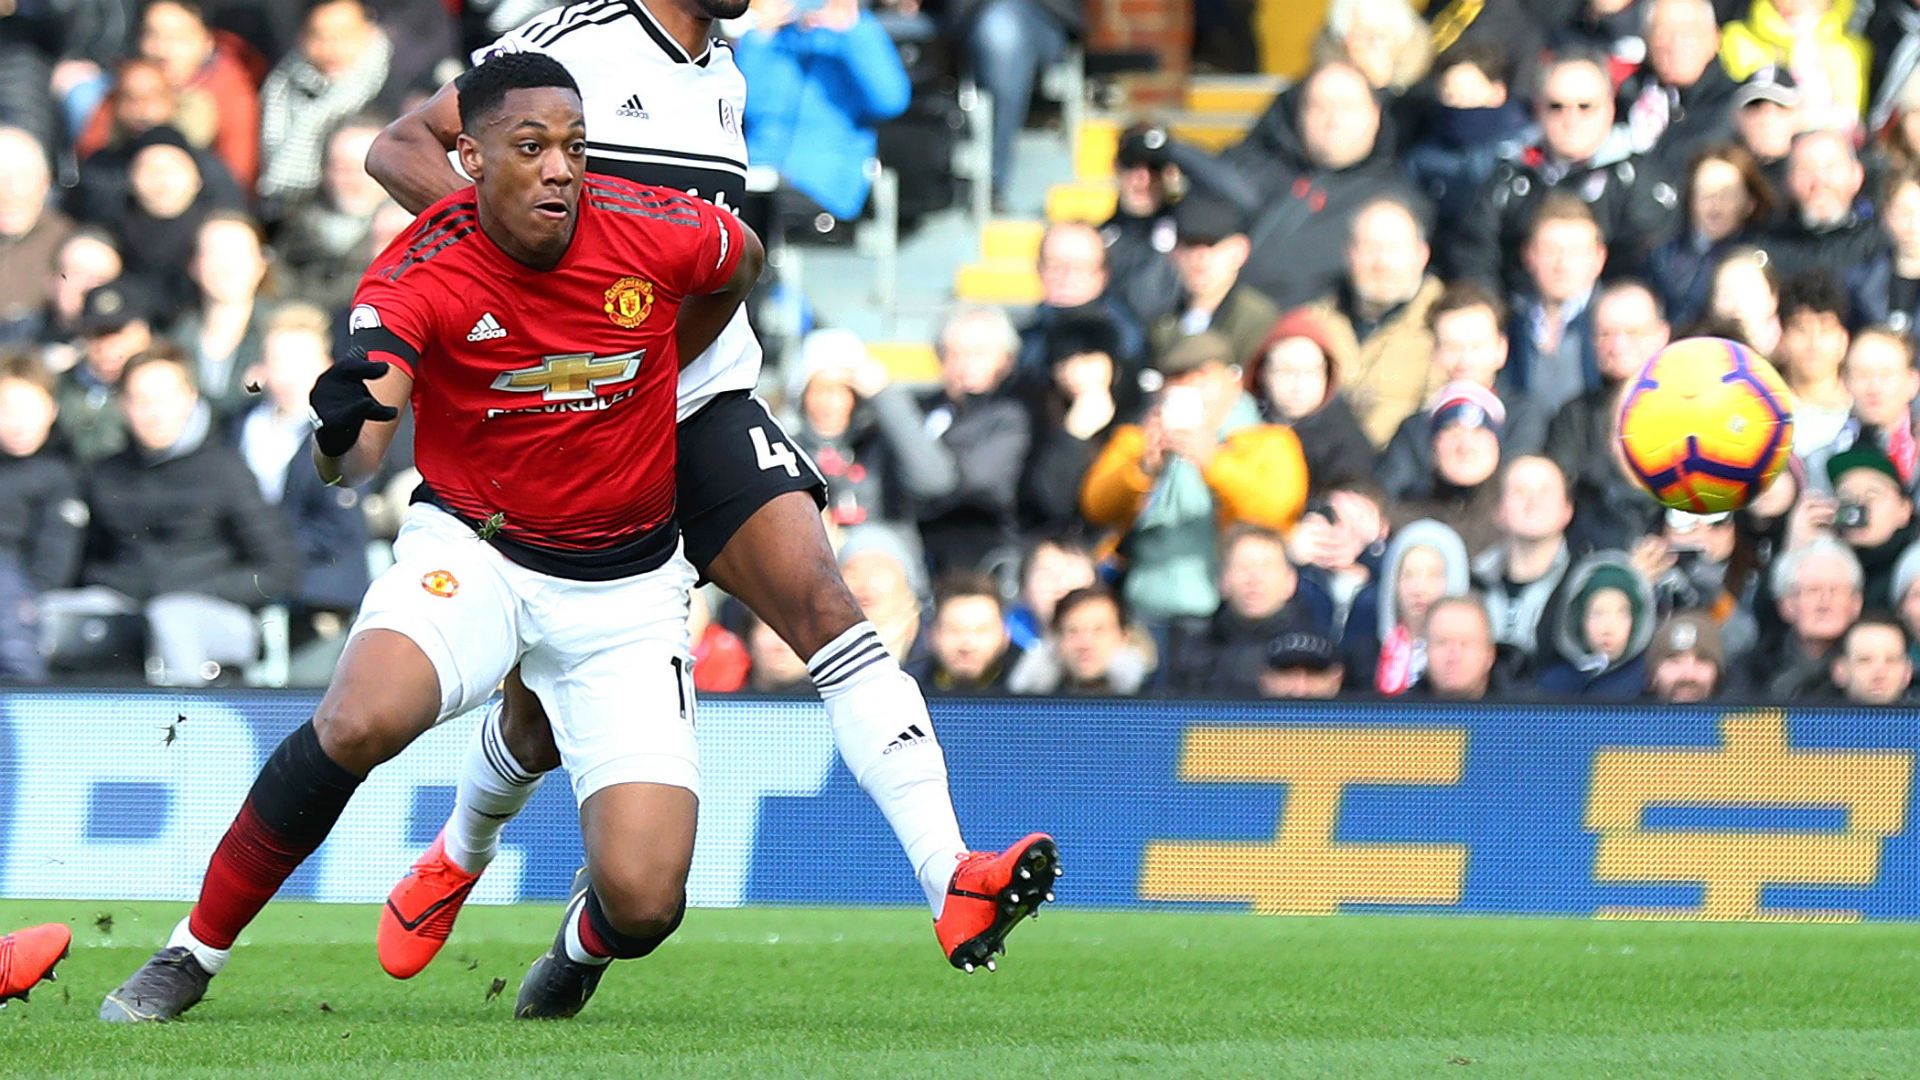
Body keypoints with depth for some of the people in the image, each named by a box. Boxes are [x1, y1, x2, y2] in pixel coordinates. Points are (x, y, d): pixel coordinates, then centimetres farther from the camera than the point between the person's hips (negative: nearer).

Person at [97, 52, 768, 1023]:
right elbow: (347, 463, -32)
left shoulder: (655, 233, -15)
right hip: (472, 550, -1)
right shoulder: (421, 275, -20)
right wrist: (343, 430, -55)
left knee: (643, 899, -14)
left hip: (624, 587, 1)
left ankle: (586, 940, 27)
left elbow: (739, 263, 11)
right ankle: (193, 953, -12)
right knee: (360, 720, -34)